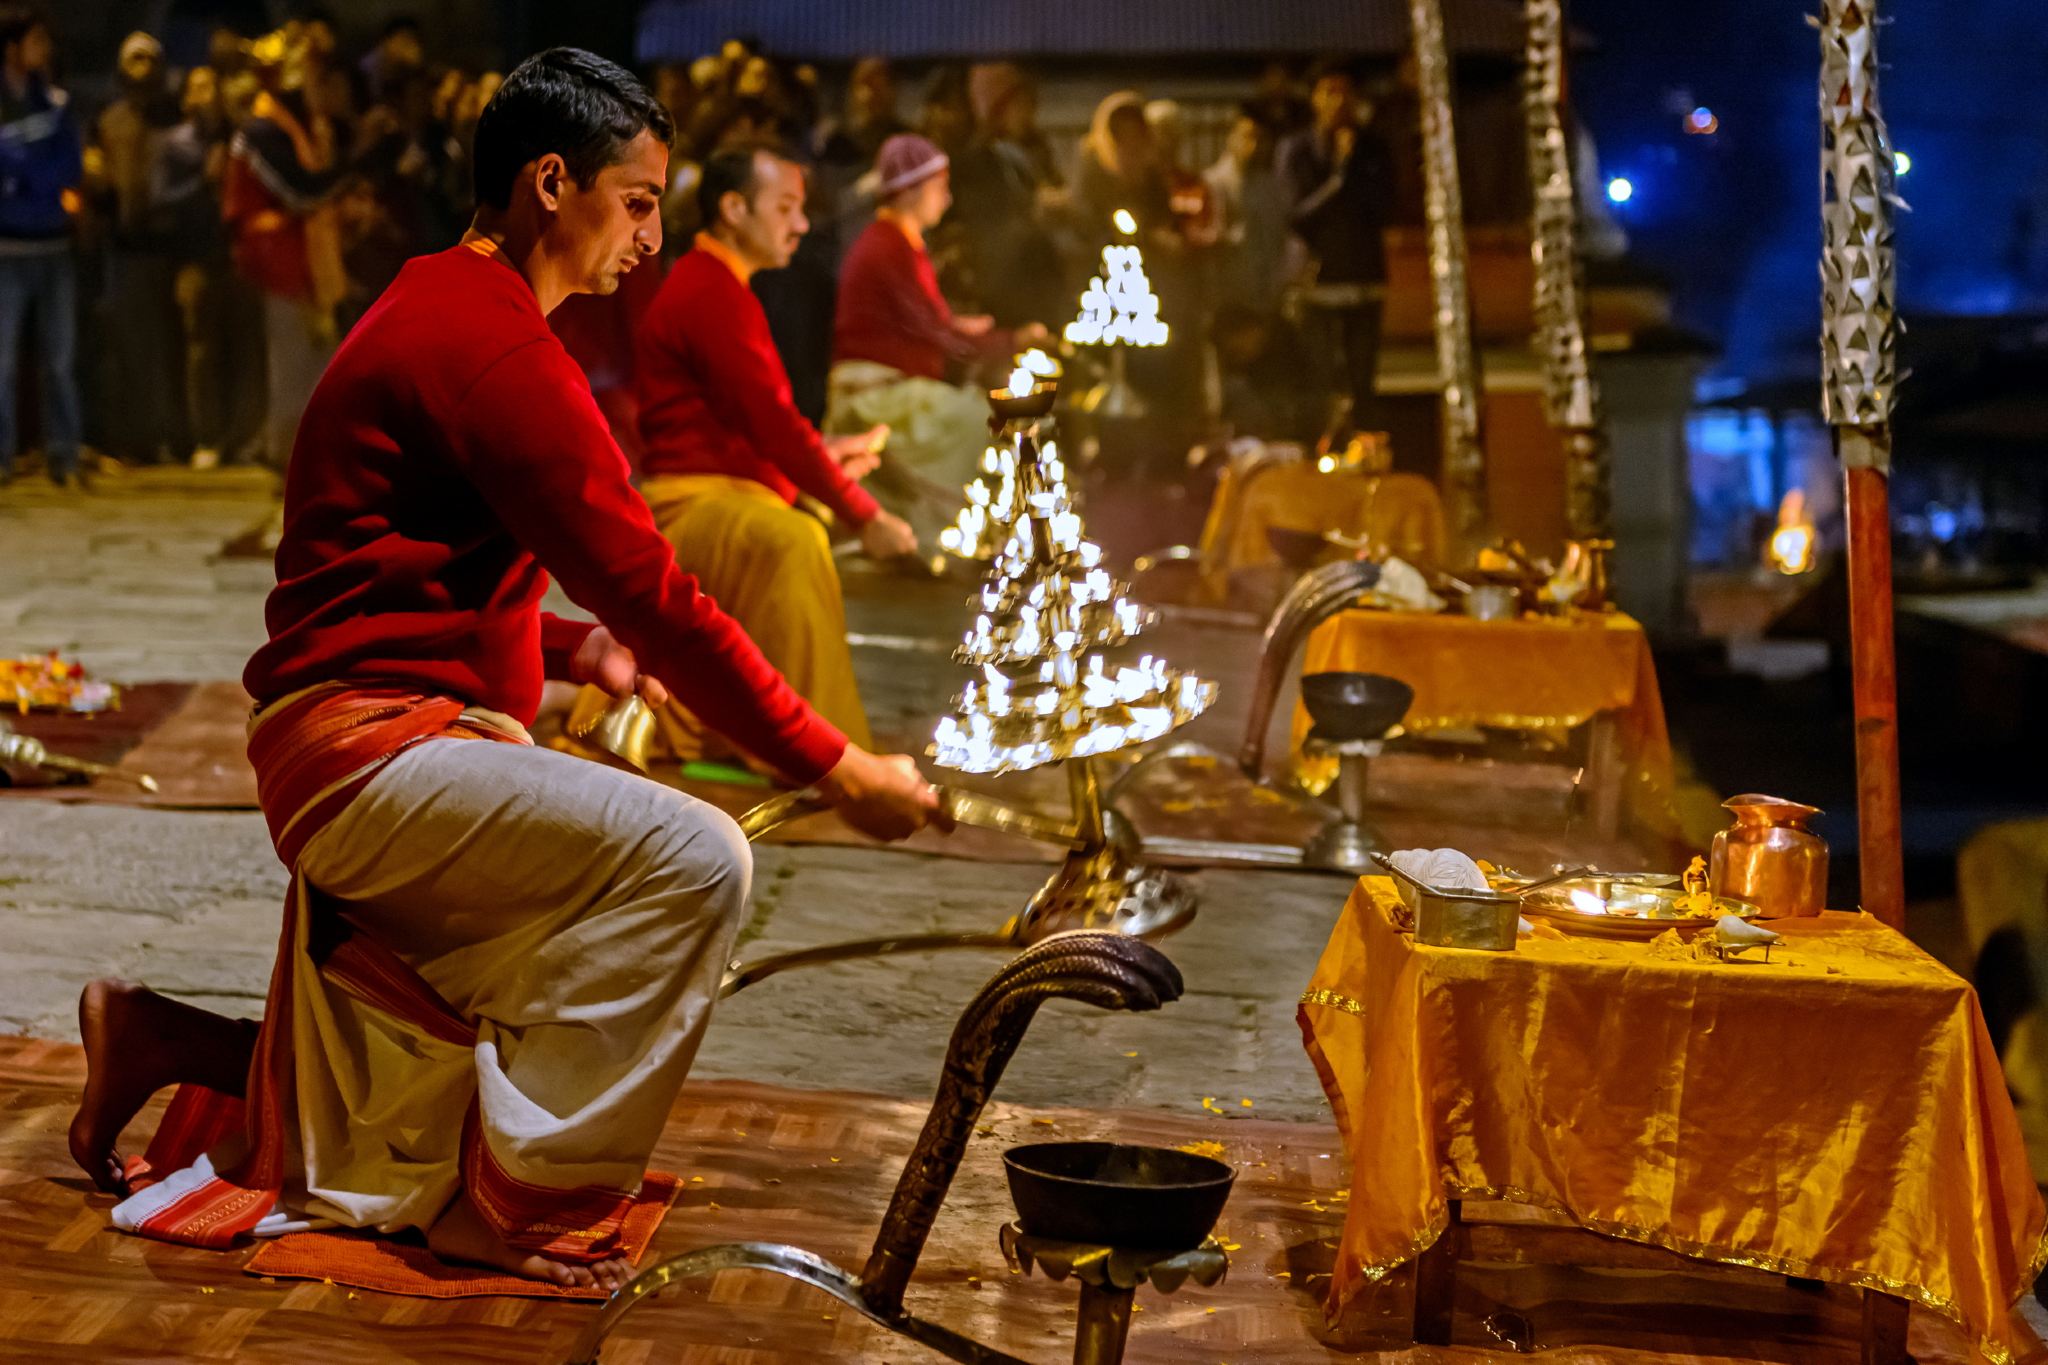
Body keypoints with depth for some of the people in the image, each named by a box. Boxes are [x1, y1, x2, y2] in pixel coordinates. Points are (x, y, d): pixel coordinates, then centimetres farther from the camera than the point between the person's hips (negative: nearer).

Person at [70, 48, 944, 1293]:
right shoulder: (491, 341, -15)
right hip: (372, 754, -11)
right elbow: (653, 593, -19)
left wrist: (577, 649, 13)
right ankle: (532, 1202, -17)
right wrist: (834, 766, -14)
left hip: (376, 760, 11)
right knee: (694, 860, -28)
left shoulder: (440, 312, 19)